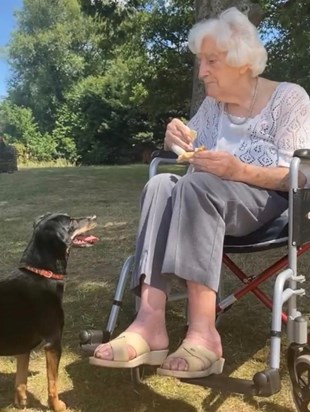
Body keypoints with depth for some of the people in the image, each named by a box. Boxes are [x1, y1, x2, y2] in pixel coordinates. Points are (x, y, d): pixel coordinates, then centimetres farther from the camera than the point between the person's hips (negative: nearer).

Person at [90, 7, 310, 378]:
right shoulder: (212, 104, 13)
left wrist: (240, 171, -27)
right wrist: (176, 141, -7)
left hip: (268, 203, -5)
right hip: (210, 203, 5)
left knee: (196, 185, -34)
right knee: (161, 184, -25)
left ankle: (203, 329, -40)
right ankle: (150, 320, -41)